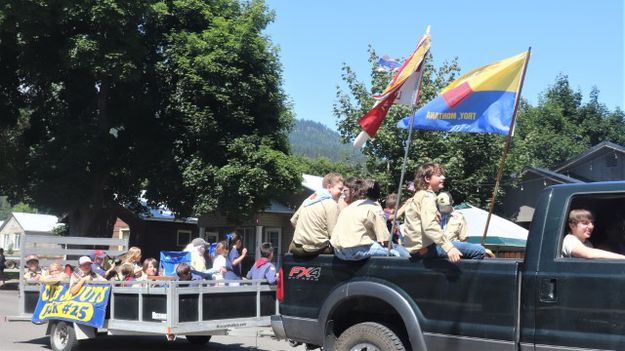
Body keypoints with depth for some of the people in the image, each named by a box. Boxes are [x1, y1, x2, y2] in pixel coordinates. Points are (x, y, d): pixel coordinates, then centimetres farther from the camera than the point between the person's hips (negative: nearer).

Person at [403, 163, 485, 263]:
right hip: (426, 248, -11)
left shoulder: (419, 195, 19)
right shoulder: (427, 197, -13)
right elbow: (430, 226, -29)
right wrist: (449, 248, -36)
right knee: (478, 251, -18)